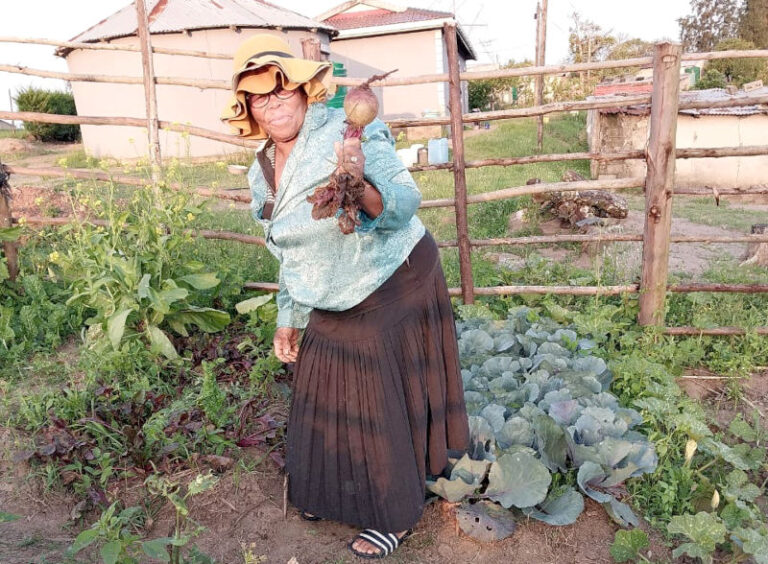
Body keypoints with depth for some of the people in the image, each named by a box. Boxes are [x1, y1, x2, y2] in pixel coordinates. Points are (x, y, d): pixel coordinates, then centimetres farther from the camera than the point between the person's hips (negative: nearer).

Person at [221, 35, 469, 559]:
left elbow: (404, 206, -26)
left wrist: (362, 185, -46)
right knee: (325, 396, 17)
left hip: (393, 287, -7)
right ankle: (333, 491, 44)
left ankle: (395, 515, 28)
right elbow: (290, 254, 14)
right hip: (331, 304, 7)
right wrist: (288, 319, 17)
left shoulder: (345, 132, -18)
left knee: (382, 402, 4)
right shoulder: (262, 172, 5)